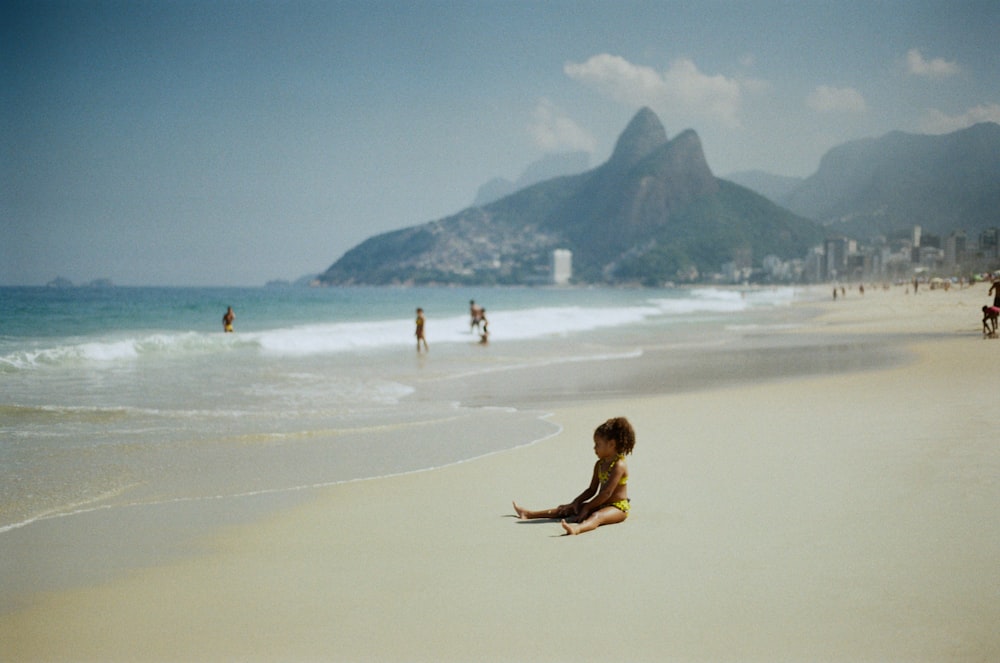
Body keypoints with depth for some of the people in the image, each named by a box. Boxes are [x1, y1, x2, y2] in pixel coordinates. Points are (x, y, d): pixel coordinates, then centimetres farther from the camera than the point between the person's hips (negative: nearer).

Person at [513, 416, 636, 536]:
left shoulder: (619, 465, -17)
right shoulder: (599, 464, 13)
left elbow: (607, 492, -22)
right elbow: (592, 490, 16)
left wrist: (587, 507, -18)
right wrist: (576, 502, 2)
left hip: (618, 508, -10)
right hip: (601, 504, 10)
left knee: (596, 516, -41)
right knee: (568, 508, 11)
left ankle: (577, 528, -75)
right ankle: (529, 514, 17)